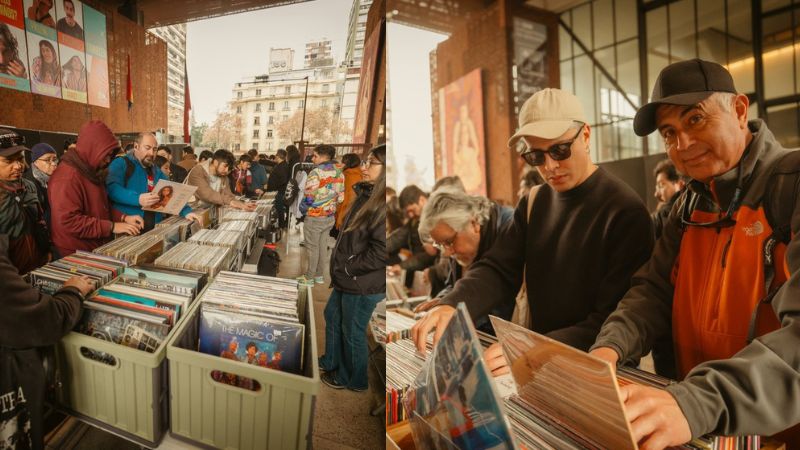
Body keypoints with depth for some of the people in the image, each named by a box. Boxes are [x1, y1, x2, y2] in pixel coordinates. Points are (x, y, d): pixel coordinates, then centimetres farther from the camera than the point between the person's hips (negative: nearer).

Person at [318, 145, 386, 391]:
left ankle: (352, 379, 33)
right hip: (347, 279, 9)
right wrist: (341, 267, 11)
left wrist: (347, 268, -16)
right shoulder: (367, 195, 7)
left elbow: (381, 252, -28)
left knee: (353, 332, 9)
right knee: (332, 316, 25)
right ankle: (331, 361, 48)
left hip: (363, 284, -9)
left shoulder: (382, 204, -24)